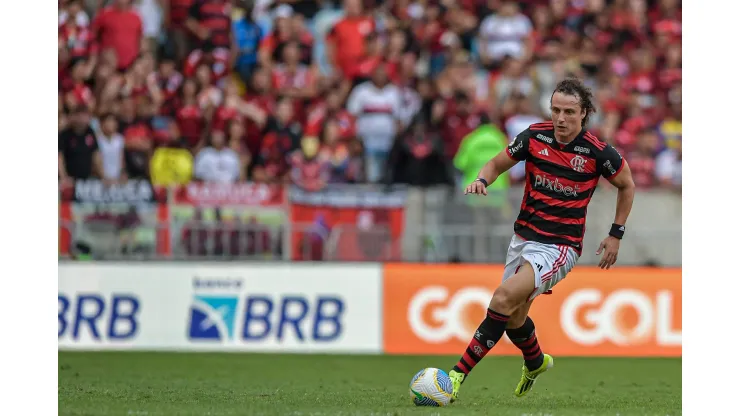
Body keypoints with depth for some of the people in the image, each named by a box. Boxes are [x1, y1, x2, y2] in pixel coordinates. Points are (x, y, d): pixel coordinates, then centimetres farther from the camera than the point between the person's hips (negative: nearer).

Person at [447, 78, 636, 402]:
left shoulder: (598, 152, -12)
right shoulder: (535, 136, -4)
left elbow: (626, 185, 6)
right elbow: (498, 164, 11)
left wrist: (616, 235, 6)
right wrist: (481, 180, -11)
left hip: (561, 246, -5)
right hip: (524, 238, 5)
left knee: (504, 298, -25)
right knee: (514, 317, 16)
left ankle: (458, 374, -24)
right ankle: (535, 363, 49)